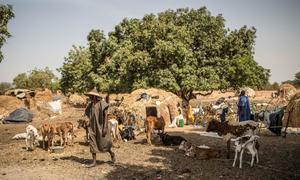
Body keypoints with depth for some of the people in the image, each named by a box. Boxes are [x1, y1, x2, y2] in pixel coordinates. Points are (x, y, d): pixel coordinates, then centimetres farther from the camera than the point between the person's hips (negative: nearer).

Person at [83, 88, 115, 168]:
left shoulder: (102, 104, -11)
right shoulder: (90, 105, 8)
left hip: (101, 127, -6)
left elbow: (106, 116, -15)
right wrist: (90, 126, 16)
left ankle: (112, 154, 29)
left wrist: (105, 127, -21)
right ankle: (94, 162, 5)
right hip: (93, 127, 6)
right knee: (92, 144, 1)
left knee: (103, 144, 2)